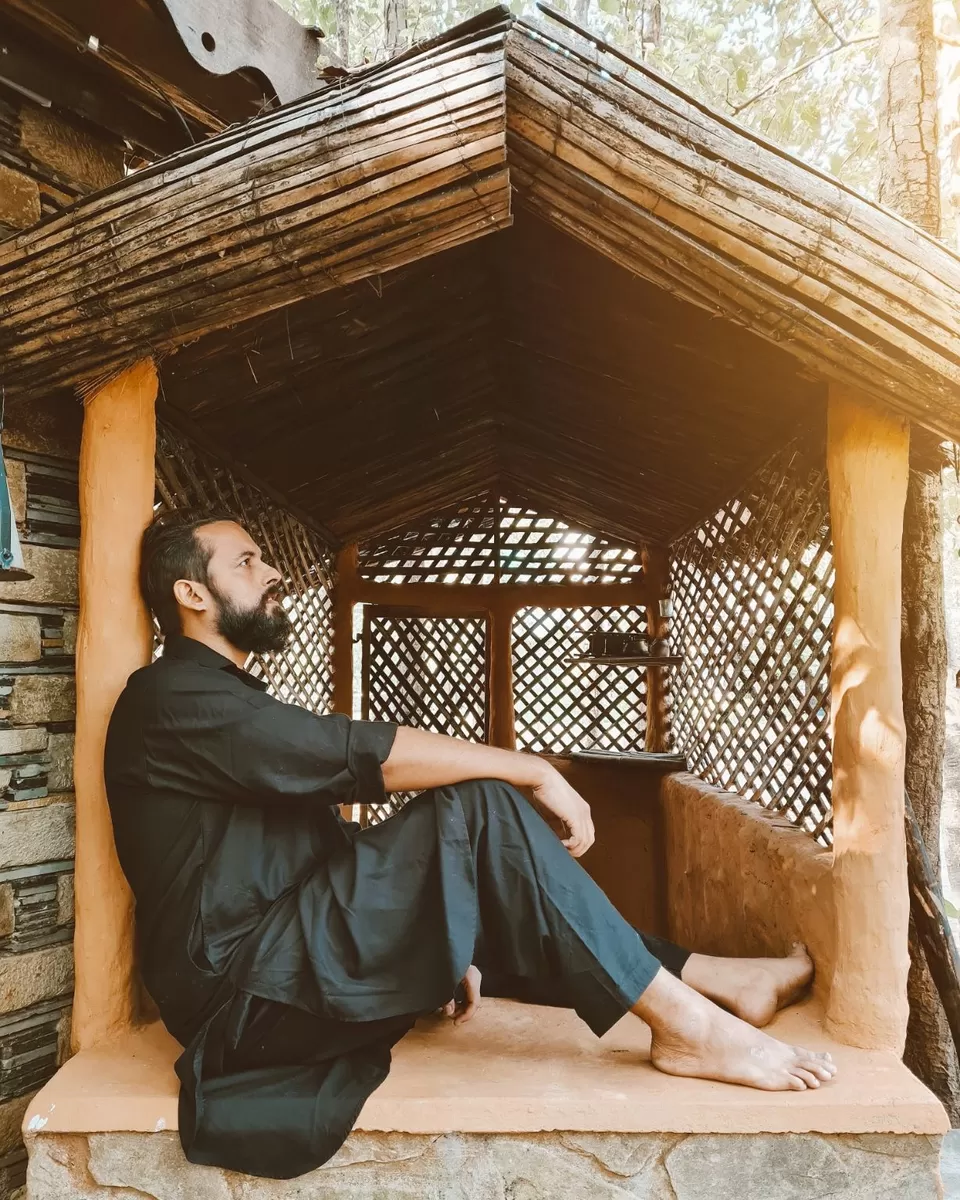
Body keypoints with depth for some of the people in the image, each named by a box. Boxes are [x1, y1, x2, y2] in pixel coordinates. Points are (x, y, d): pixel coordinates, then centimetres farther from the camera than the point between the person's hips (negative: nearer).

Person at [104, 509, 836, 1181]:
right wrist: (534, 771, -16)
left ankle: (716, 979, 10)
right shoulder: (172, 697, -12)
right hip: (244, 993, -10)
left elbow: (322, 850, 16)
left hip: (293, 961, 10)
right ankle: (685, 1024, -15)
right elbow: (358, 757, -22)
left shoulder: (234, 699, 20)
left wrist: (441, 936, 8)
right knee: (478, 810, -21)